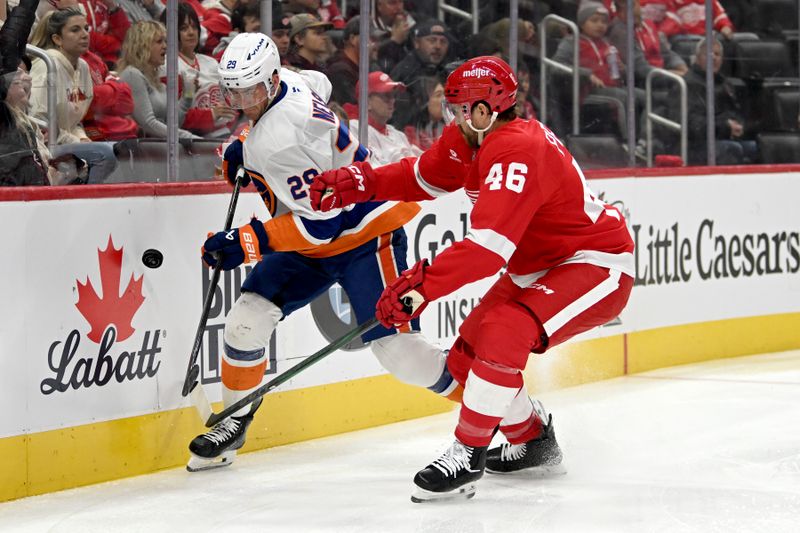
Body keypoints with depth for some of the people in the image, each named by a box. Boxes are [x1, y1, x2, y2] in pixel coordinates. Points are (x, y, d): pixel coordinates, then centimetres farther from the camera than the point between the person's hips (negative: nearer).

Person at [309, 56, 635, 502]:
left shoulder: (519, 151, -30)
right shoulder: (467, 140, 0)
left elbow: (489, 247, -37)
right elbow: (423, 177, 16)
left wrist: (422, 284, -39)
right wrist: (361, 182, 0)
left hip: (598, 266, -11)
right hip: (538, 269, 11)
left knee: (504, 332, -31)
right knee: (468, 356, 10)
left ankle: (468, 457, -26)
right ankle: (533, 442, 31)